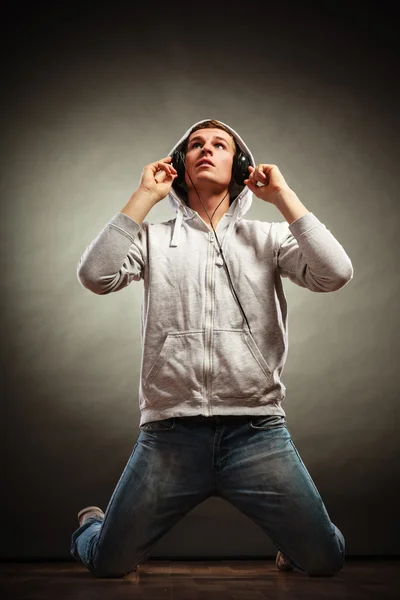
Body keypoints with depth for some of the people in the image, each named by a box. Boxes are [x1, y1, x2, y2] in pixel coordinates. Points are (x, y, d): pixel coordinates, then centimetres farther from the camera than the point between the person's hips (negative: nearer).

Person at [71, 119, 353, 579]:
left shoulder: (269, 237, 10)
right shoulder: (154, 238, 10)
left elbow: (335, 274, -7)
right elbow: (95, 276, -8)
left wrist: (282, 195, -1)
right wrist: (145, 196, -2)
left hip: (257, 431, 1)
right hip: (170, 432, 0)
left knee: (324, 561, -1)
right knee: (108, 565, 3)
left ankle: (289, 540, 35)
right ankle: (92, 524, 38)